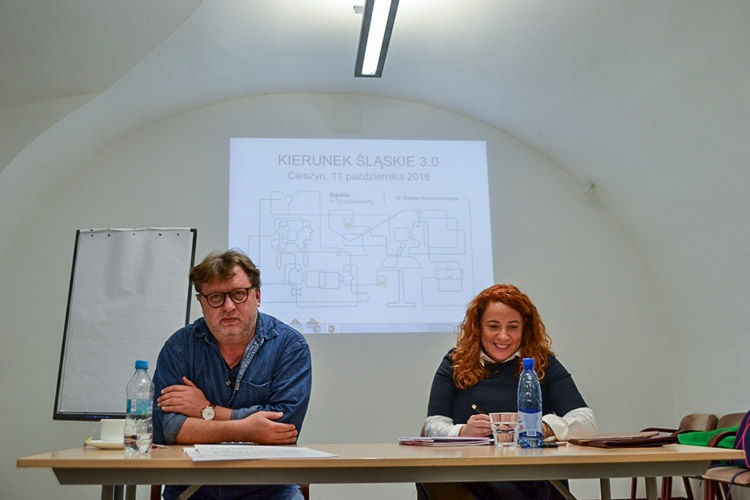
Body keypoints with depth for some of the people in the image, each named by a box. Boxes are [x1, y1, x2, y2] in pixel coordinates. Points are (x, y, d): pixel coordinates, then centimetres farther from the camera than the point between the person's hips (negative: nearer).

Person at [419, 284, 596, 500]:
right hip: (466, 479, 1)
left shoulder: (544, 365, 13)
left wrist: (544, 428, -19)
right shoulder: (456, 363, 15)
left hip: (531, 481, -1)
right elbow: (433, 424, 6)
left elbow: (587, 421, 2)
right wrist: (462, 432, -17)